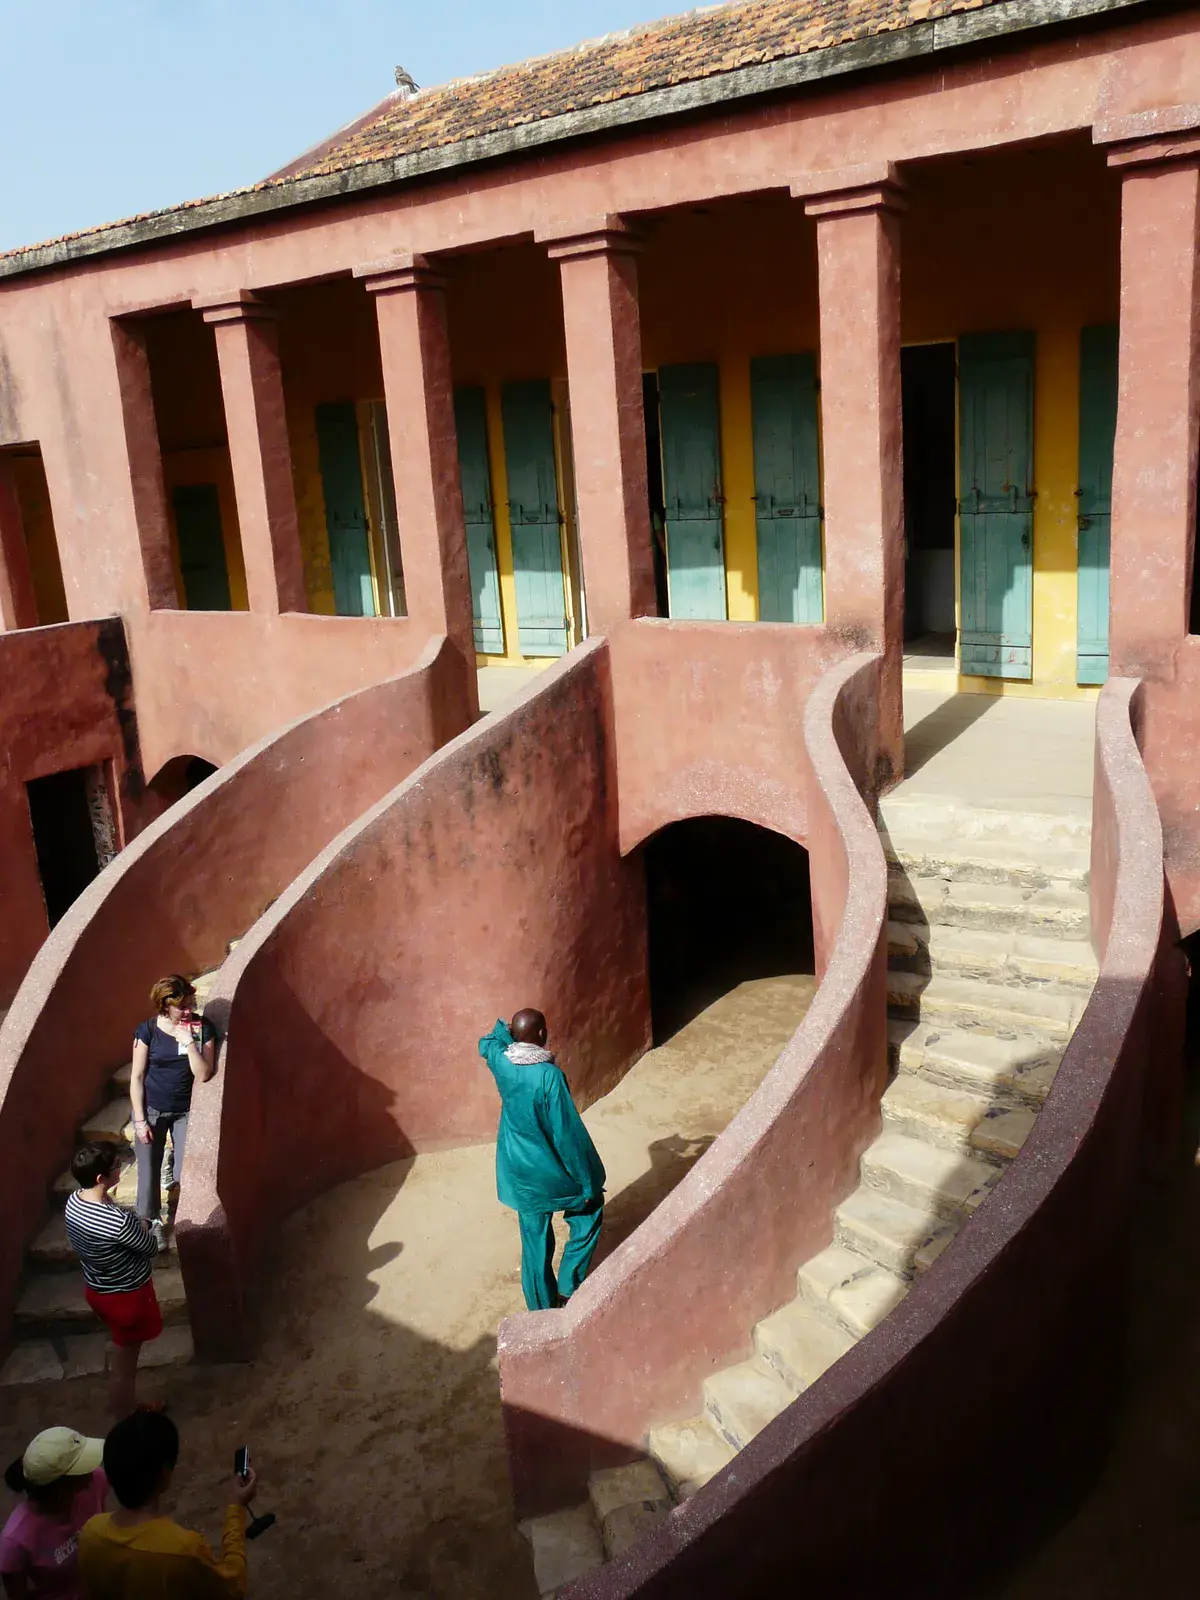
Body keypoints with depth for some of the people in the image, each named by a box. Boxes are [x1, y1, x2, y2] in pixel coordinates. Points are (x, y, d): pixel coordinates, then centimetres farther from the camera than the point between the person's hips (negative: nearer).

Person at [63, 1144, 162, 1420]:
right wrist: (154, 1228, 2)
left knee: (121, 1351, 30)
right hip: (126, 1296, -8)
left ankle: (126, 1406, 50)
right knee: (124, 1366, 14)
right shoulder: (118, 1221, -37)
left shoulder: (73, 1202, -12)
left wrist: (138, 1226, 1)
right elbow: (152, 1247, -18)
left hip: (96, 1289, 8)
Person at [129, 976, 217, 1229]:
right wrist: (140, 1120, -9)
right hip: (151, 1110, 0)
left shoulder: (203, 1028, -11)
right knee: (148, 1171, 8)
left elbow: (203, 1075, -15)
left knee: (186, 1173, 0)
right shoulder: (147, 1030, -13)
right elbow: (137, 1077, -7)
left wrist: (189, 1042, -25)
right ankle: (148, 1223, 31)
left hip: (187, 1111, 1)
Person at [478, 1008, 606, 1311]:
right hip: (552, 1171, -5)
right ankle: (568, 1286, 19)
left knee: (534, 1240, 19)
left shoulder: (500, 1062, -10)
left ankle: (542, 1306, 31)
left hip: (519, 1172, 5)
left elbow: (487, 1042, 19)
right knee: (589, 1211, 22)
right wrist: (587, 1182, -13)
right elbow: (568, 1133, -22)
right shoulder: (549, 1075, -27)